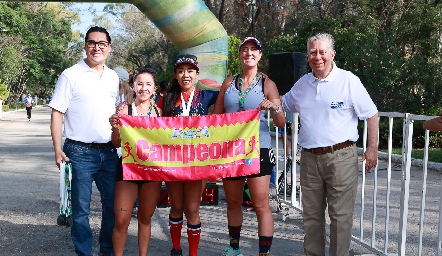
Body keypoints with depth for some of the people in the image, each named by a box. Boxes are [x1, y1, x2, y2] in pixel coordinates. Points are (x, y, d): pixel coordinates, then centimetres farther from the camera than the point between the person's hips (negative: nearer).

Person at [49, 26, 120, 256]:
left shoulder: (113, 77, 10)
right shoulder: (71, 75, -4)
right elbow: (57, 114, -6)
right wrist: (58, 150, -13)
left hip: (109, 151, 5)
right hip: (80, 152, -5)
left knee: (113, 205, 11)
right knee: (81, 209, 2)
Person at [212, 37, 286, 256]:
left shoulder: (267, 84, 0)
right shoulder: (229, 83, 9)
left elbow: (281, 123, -4)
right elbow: (216, 116, 14)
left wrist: (274, 108, -25)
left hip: (258, 149, -4)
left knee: (261, 205, -5)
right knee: (233, 202, 15)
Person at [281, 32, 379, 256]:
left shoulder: (348, 80, -5)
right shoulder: (302, 84, 11)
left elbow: (371, 114, -1)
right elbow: (283, 105, 26)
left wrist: (372, 148, -6)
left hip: (341, 157, -5)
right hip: (310, 158, 5)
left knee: (340, 215, 1)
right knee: (311, 214, 13)